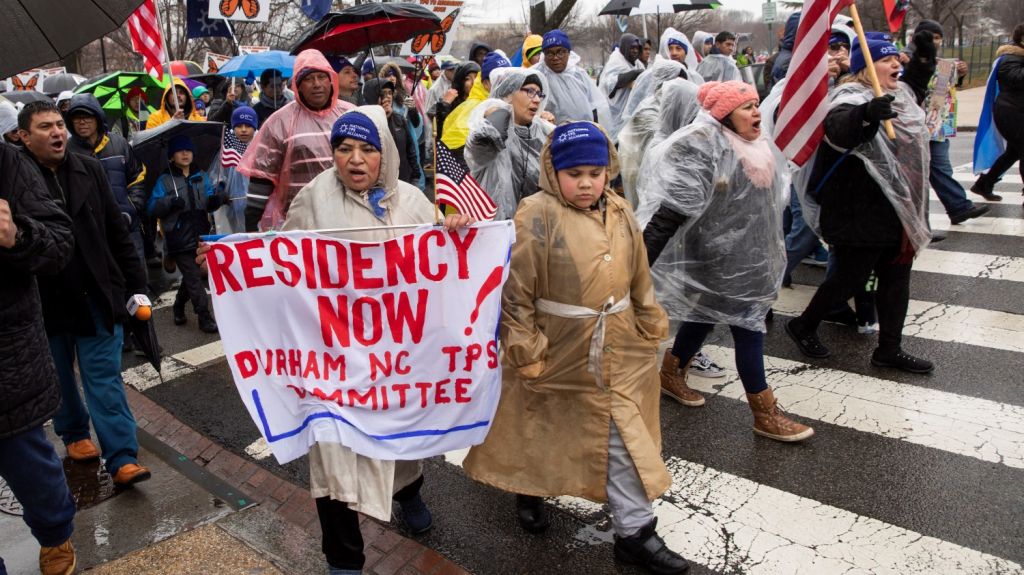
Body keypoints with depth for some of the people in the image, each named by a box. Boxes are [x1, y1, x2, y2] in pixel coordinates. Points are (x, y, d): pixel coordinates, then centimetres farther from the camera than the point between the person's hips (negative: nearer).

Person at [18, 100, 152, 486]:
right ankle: (74, 433, 39)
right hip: (46, 302, -1)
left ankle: (122, 459, 0)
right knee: (59, 378, 17)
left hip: (96, 295, 1)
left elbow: (117, 232, 5)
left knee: (104, 377, 1)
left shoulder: (89, 170, 2)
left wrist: (135, 286, 4)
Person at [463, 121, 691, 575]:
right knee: (542, 429, 17)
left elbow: (639, 280, 12)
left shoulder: (620, 214, 2)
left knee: (625, 437, 9)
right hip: (556, 352, -4)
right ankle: (529, 489, 45)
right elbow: (515, 291, -16)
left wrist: (650, 330, 14)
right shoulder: (537, 215, -16)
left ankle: (634, 530, 23)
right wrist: (524, 350, -16)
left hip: (618, 354, 5)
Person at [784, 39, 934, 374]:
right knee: (850, 277, 0)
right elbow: (837, 127, -42)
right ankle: (803, 326, 23)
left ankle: (889, 349, 23)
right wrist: (865, 114, -63)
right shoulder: (853, 97, -17)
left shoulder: (901, 95, 11)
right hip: (862, 212, -9)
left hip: (901, 208, 9)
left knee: (897, 277, 12)